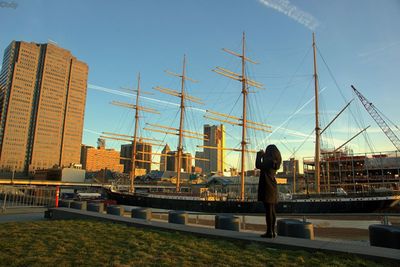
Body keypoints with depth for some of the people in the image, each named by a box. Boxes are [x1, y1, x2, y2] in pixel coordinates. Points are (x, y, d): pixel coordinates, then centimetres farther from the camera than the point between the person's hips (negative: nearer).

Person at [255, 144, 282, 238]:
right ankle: (272, 231, 19)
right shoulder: (274, 161, 14)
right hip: (273, 187, 9)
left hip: (267, 187, -9)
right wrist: (262, 156, 22)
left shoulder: (269, 160, -13)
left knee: (268, 210, -6)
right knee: (272, 210, 13)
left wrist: (259, 155, -1)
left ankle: (269, 232, -3)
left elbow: (258, 165, -13)